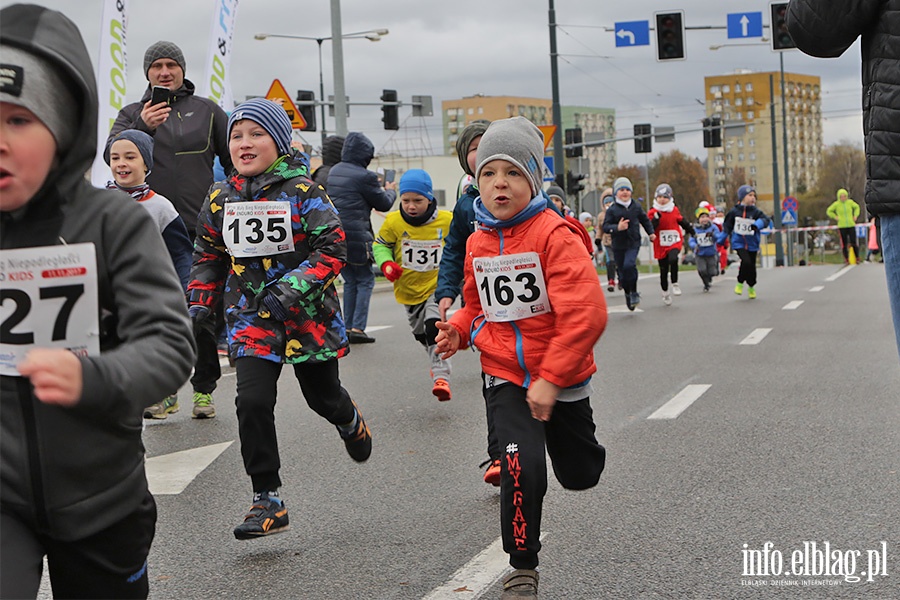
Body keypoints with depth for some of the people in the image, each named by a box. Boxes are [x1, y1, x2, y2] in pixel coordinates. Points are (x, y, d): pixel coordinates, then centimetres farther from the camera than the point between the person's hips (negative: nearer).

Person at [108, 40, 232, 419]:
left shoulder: (207, 111, 12)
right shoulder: (132, 114, 12)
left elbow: (235, 161, 16)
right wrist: (142, 128, -24)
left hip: (203, 231, 0)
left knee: (207, 316, 1)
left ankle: (204, 389, 10)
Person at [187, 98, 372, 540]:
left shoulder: (302, 191, -10)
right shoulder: (220, 198, 2)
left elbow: (332, 249, -14)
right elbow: (208, 256, 15)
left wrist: (295, 288, -25)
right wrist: (198, 305, 6)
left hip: (308, 314, -2)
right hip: (250, 317, 2)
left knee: (323, 396, 15)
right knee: (253, 402, -15)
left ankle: (350, 422, 55)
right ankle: (267, 501, -4)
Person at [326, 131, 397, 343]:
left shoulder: (333, 172, 11)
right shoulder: (364, 176, -12)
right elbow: (383, 204, -1)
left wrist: (377, 186, 25)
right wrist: (390, 191, 21)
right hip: (356, 236, -7)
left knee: (350, 281, 17)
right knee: (365, 280, 4)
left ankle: (348, 327, 15)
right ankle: (358, 327, -4)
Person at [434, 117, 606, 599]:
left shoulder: (554, 235, -19)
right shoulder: (478, 243, 1)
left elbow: (586, 314, -24)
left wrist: (551, 378, -25)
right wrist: (458, 329, -4)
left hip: (561, 377, -2)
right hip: (505, 377, 2)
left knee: (580, 475, 16)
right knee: (523, 465, -18)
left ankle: (568, 438, 54)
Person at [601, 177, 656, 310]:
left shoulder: (636, 206, 4)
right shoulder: (612, 209, -3)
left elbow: (645, 220, 21)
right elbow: (605, 227, -9)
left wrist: (651, 232, 16)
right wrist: (617, 228, -25)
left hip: (633, 243, -1)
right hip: (618, 245, 1)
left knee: (629, 264, -25)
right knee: (622, 271, 6)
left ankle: (634, 292, -9)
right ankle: (628, 294, 29)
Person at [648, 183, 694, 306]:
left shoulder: (675, 210, 5)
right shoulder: (653, 213, -3)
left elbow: (683, 222, 22)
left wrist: (692, 232, 33)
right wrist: (656, 218, -28)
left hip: (675, 243, 0)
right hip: (661, 246, 0)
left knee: (673, 259, -31)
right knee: (663, 271, 6)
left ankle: (675, 284, -14)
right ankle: (665, 293, 27)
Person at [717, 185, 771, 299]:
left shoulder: (755, 212, -3)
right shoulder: (734, 212, -2)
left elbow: (765, 219, -20)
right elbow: (727, 227, 8)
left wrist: (756, 224, -40)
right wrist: (720, 241, 14)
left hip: (752, 244, 2)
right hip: (739, 243, -2)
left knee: (752, 266, 8)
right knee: (746, 261, -23)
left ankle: (751, 287, 34)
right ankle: (740, 283, 1)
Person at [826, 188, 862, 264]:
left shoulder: (850, 202, 1)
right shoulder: (836, 204, -3)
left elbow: (857, 207, 20)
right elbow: (829, 211, 10)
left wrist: (855, 215, 9)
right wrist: (835, 217, 0)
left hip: (851, 225, 1)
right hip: (842, 226, -1)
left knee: (854, 242, -2)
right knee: (844, 244, 1)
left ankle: (857, 258, 6)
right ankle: (846, 259, 7)